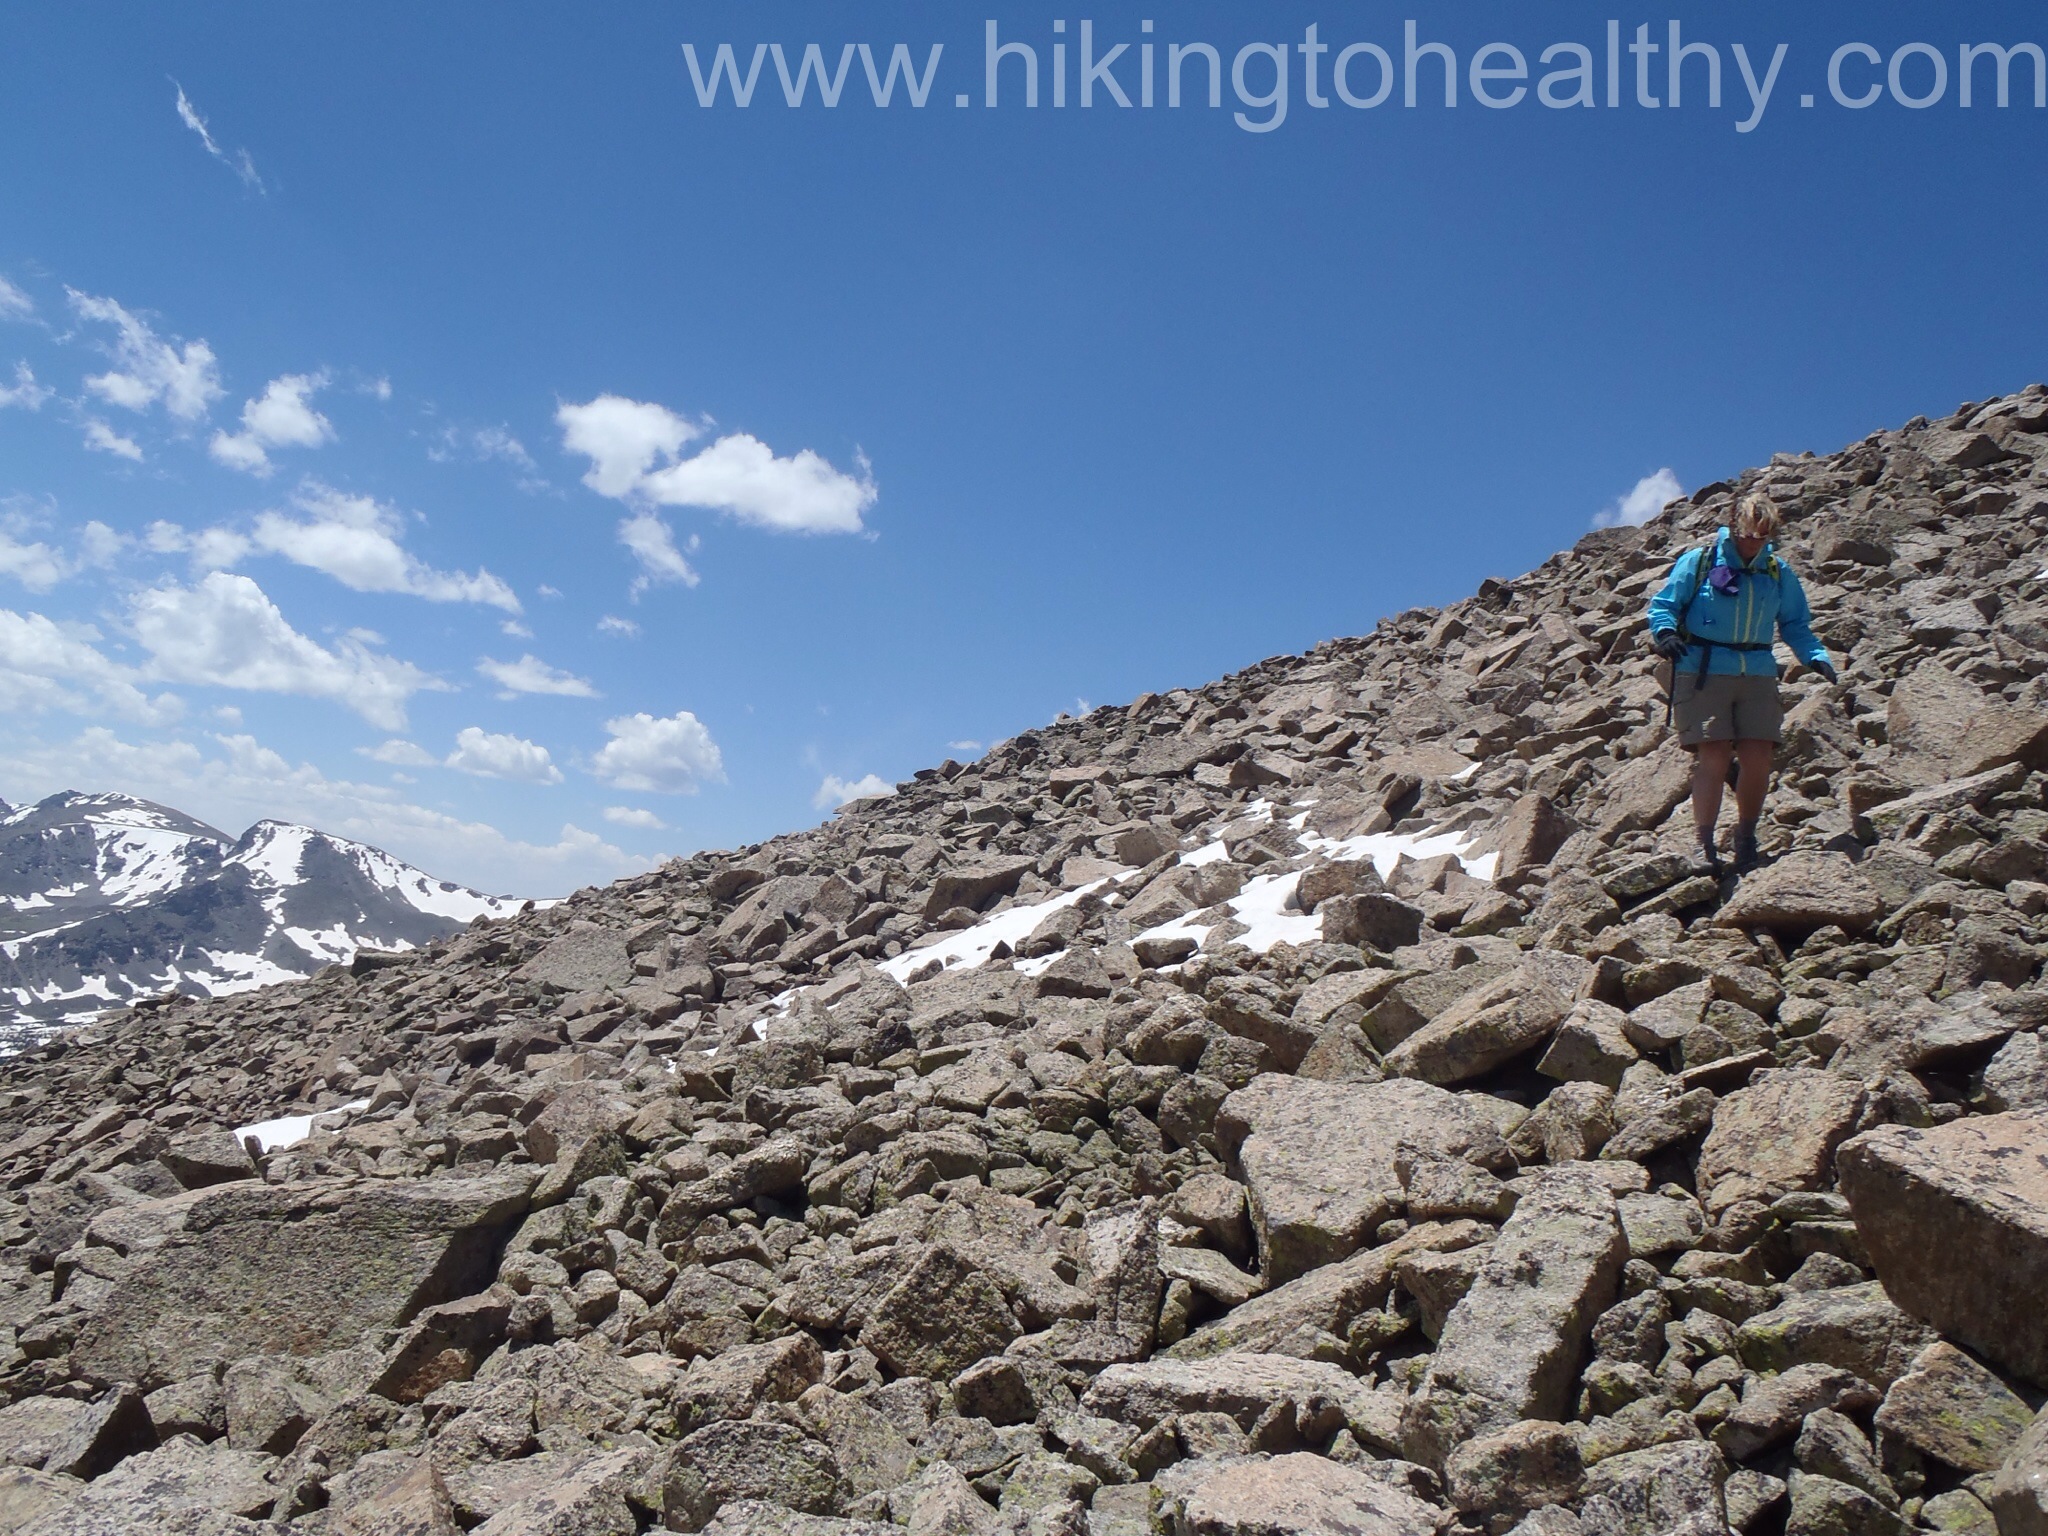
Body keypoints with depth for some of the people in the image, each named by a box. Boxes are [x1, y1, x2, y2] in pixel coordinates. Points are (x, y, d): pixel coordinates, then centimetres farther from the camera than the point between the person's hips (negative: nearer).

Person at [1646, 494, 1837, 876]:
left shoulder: (1779, 573, 13)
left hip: (1758, 674, 4)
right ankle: (1704, 845, -7)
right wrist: (1665, 632, -21)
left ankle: (1746, 841, 15)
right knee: (1713, 756, -13)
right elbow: (1662, 604, 1)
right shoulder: (1698, 562, 1)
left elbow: (1795, 625, 19)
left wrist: (1815, 656, 2)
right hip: (1703, 672, -4)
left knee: (1757, 758, -3)